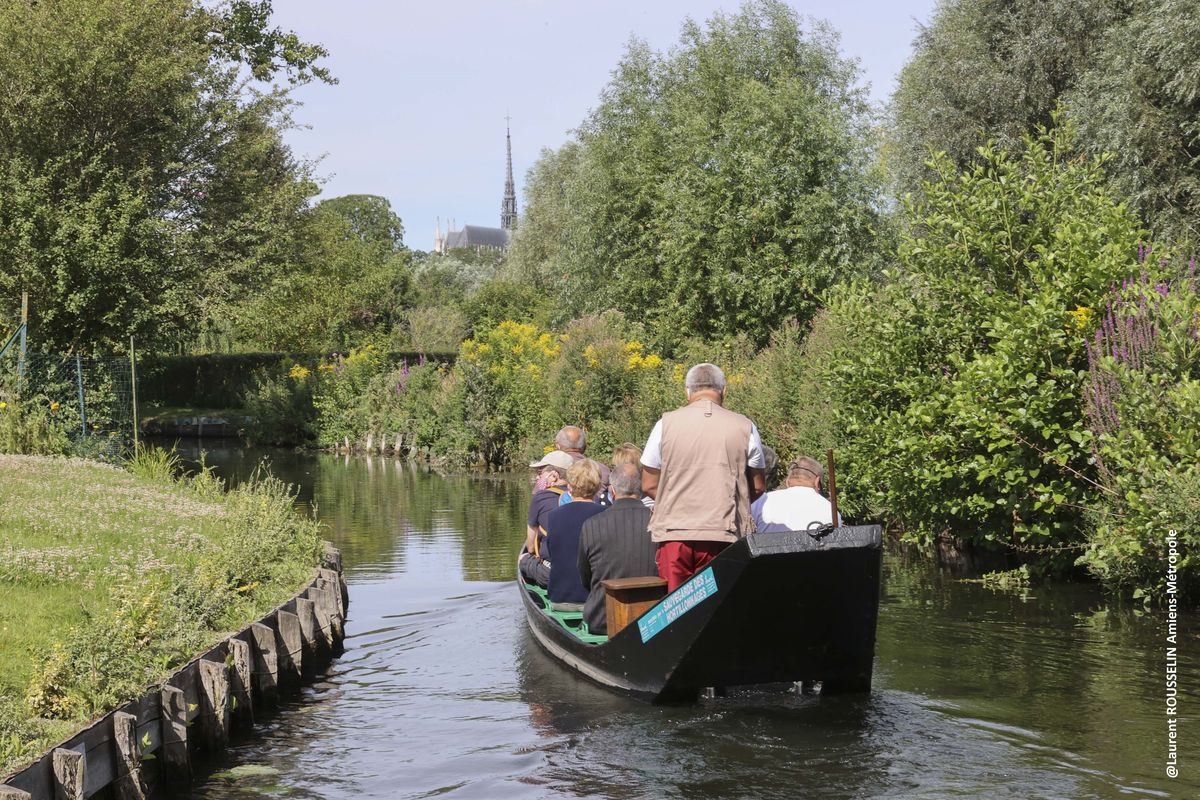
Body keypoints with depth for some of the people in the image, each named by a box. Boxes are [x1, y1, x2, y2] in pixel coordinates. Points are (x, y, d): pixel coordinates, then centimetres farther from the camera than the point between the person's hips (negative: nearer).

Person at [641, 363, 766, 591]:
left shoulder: (666, 424, 1)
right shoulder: (744, 428, 1)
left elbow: (649, 485, 6)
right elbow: (757, 488, 7)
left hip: (674, 532, 0)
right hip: (724, 536, 0)